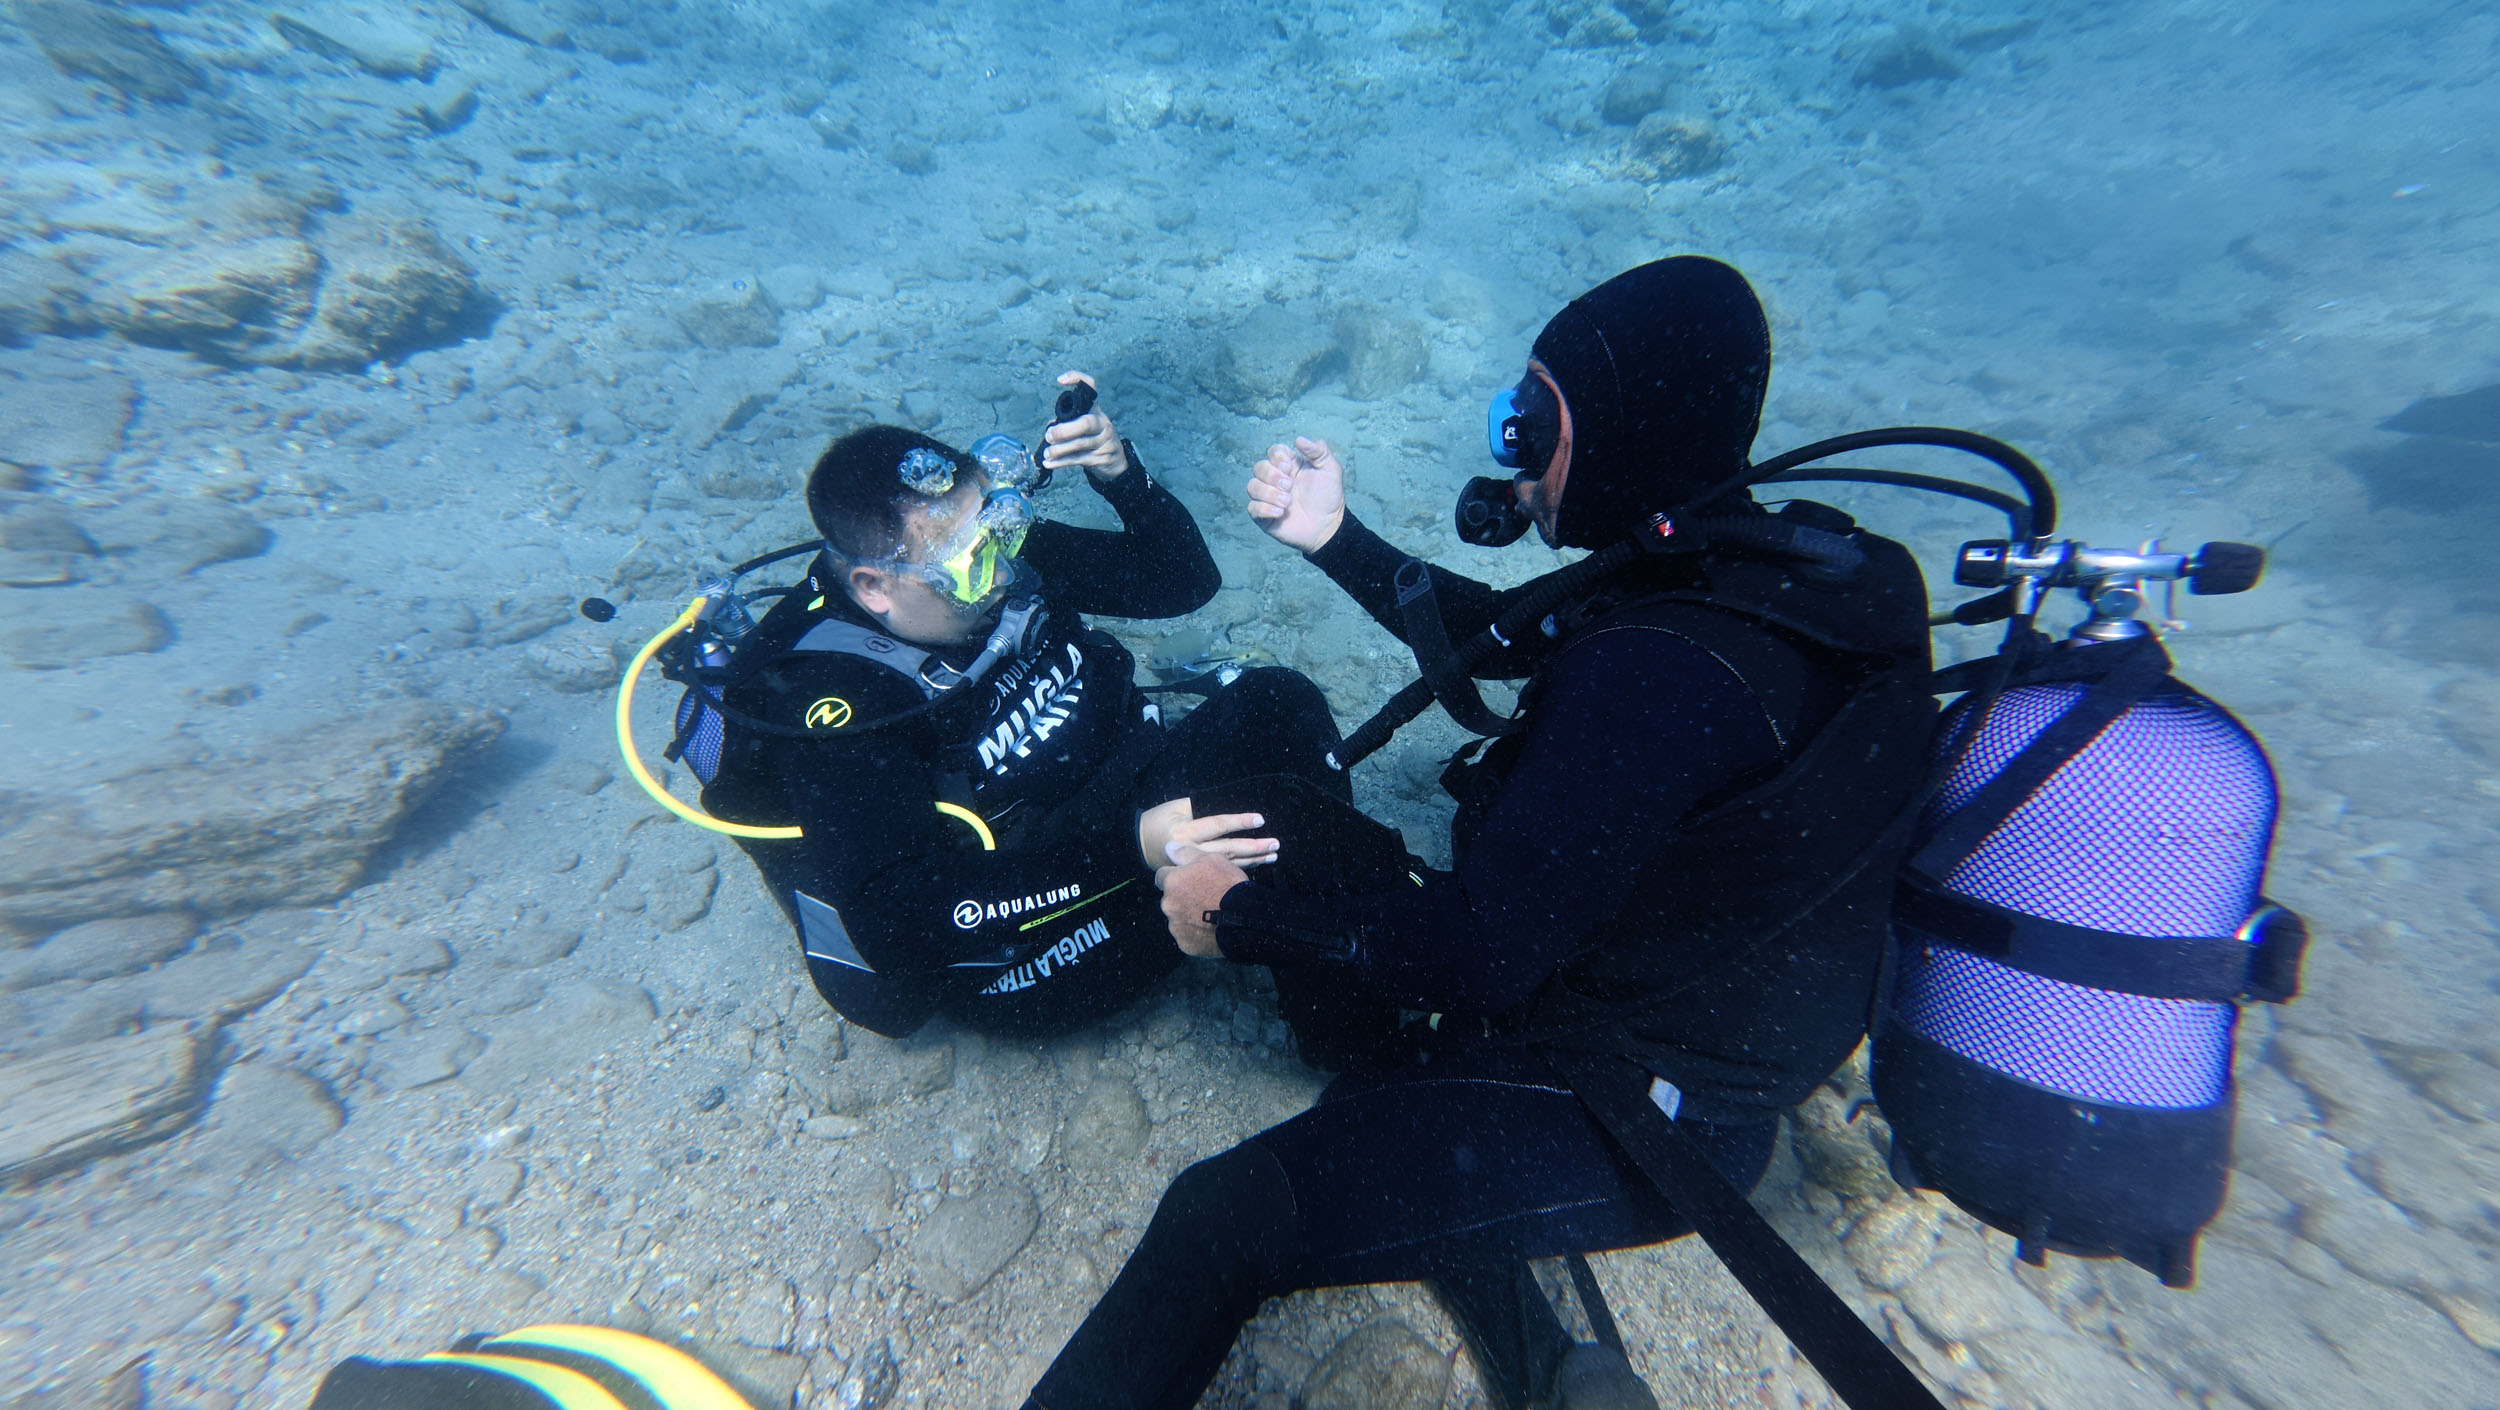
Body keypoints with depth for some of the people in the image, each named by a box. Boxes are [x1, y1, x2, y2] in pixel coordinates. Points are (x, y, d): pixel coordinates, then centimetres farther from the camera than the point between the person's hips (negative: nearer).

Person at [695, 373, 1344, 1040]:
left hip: (1129, 804, 6)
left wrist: (1122, 475, -18)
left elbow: (1184, 581, 1)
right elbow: (899, 921, -31)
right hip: (1016, 949, -5)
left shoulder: (989, 551, -5)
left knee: (1279, 701, -13)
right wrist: (1129, 850, -41)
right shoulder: (822, 695, -21)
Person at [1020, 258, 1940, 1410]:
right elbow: (1505, 635, 11)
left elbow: (1475, 957, -27)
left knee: (1223, 1221, -22)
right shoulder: (1767, 559, -1)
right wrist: (1335, 540, 4)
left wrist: (1239, 917, -13)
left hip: (1642, 1112, -9)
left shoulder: (1656, 672, -32)